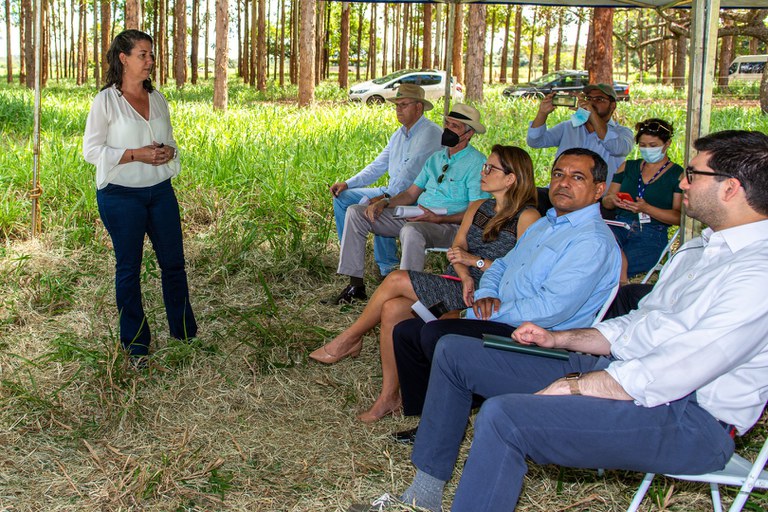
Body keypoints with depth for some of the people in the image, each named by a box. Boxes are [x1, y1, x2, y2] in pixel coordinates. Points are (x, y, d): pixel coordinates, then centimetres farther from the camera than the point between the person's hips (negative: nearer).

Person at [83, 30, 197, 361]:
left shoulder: (157, 99, 8)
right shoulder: (106, 101, -8)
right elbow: (91, 150, -9)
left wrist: (168, 152, -7)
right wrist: (136, 155, -19)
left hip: (160, 190, 5)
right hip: (121, 195, -5)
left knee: (173, 261, 8)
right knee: (128, 266, 5)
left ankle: (184, 331, 23)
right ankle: (135, 341, 18)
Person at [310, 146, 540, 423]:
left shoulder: (527, 217, -5)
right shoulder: (477, 207, 18)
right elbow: (456, 249, 8)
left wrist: (476, 261, -17)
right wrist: (465, 277, -12)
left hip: (483, 296, -7)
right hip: (458, 285, 7)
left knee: (397, 279, -20)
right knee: (392, 309, -20)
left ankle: (350, 339, 1)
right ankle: (389, 395, -11)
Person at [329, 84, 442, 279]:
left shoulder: (430, 133, -14)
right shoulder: (399, 134, 16)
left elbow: (411, 171, -25)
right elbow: (378, 166, 19)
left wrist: (386, 196, -33)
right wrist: (348, 183, 6)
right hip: (391, 192, 10)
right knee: (341, 197, 4)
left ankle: (389, 267, -22)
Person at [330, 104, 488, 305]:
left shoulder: (477, 163, -6)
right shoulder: (436, 158, 19)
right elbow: (411, 193, 18)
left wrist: (438, 219, -22)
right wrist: (384, 203, 0)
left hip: (447, 225, -8)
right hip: (415, 216, 8)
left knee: (412, 230, -42)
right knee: (355, 212, 1)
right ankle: (355, 284, -4)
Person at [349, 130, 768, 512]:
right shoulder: (699, 248, 14)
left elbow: (667, 378, -26)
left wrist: (571, 386, -17)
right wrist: (559, 339, 12)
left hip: (688, 417, -10)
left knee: (503, 414, -34)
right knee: (453, 351, 9)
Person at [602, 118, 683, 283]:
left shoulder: (678, 174, 5)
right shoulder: (628, 167, 19)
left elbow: (679, 217, -4)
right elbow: (606, 202, 20)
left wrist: (646, 209, -17)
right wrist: (612, 200, -5)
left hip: (652, 235, -4)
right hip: (620, 227, 4)